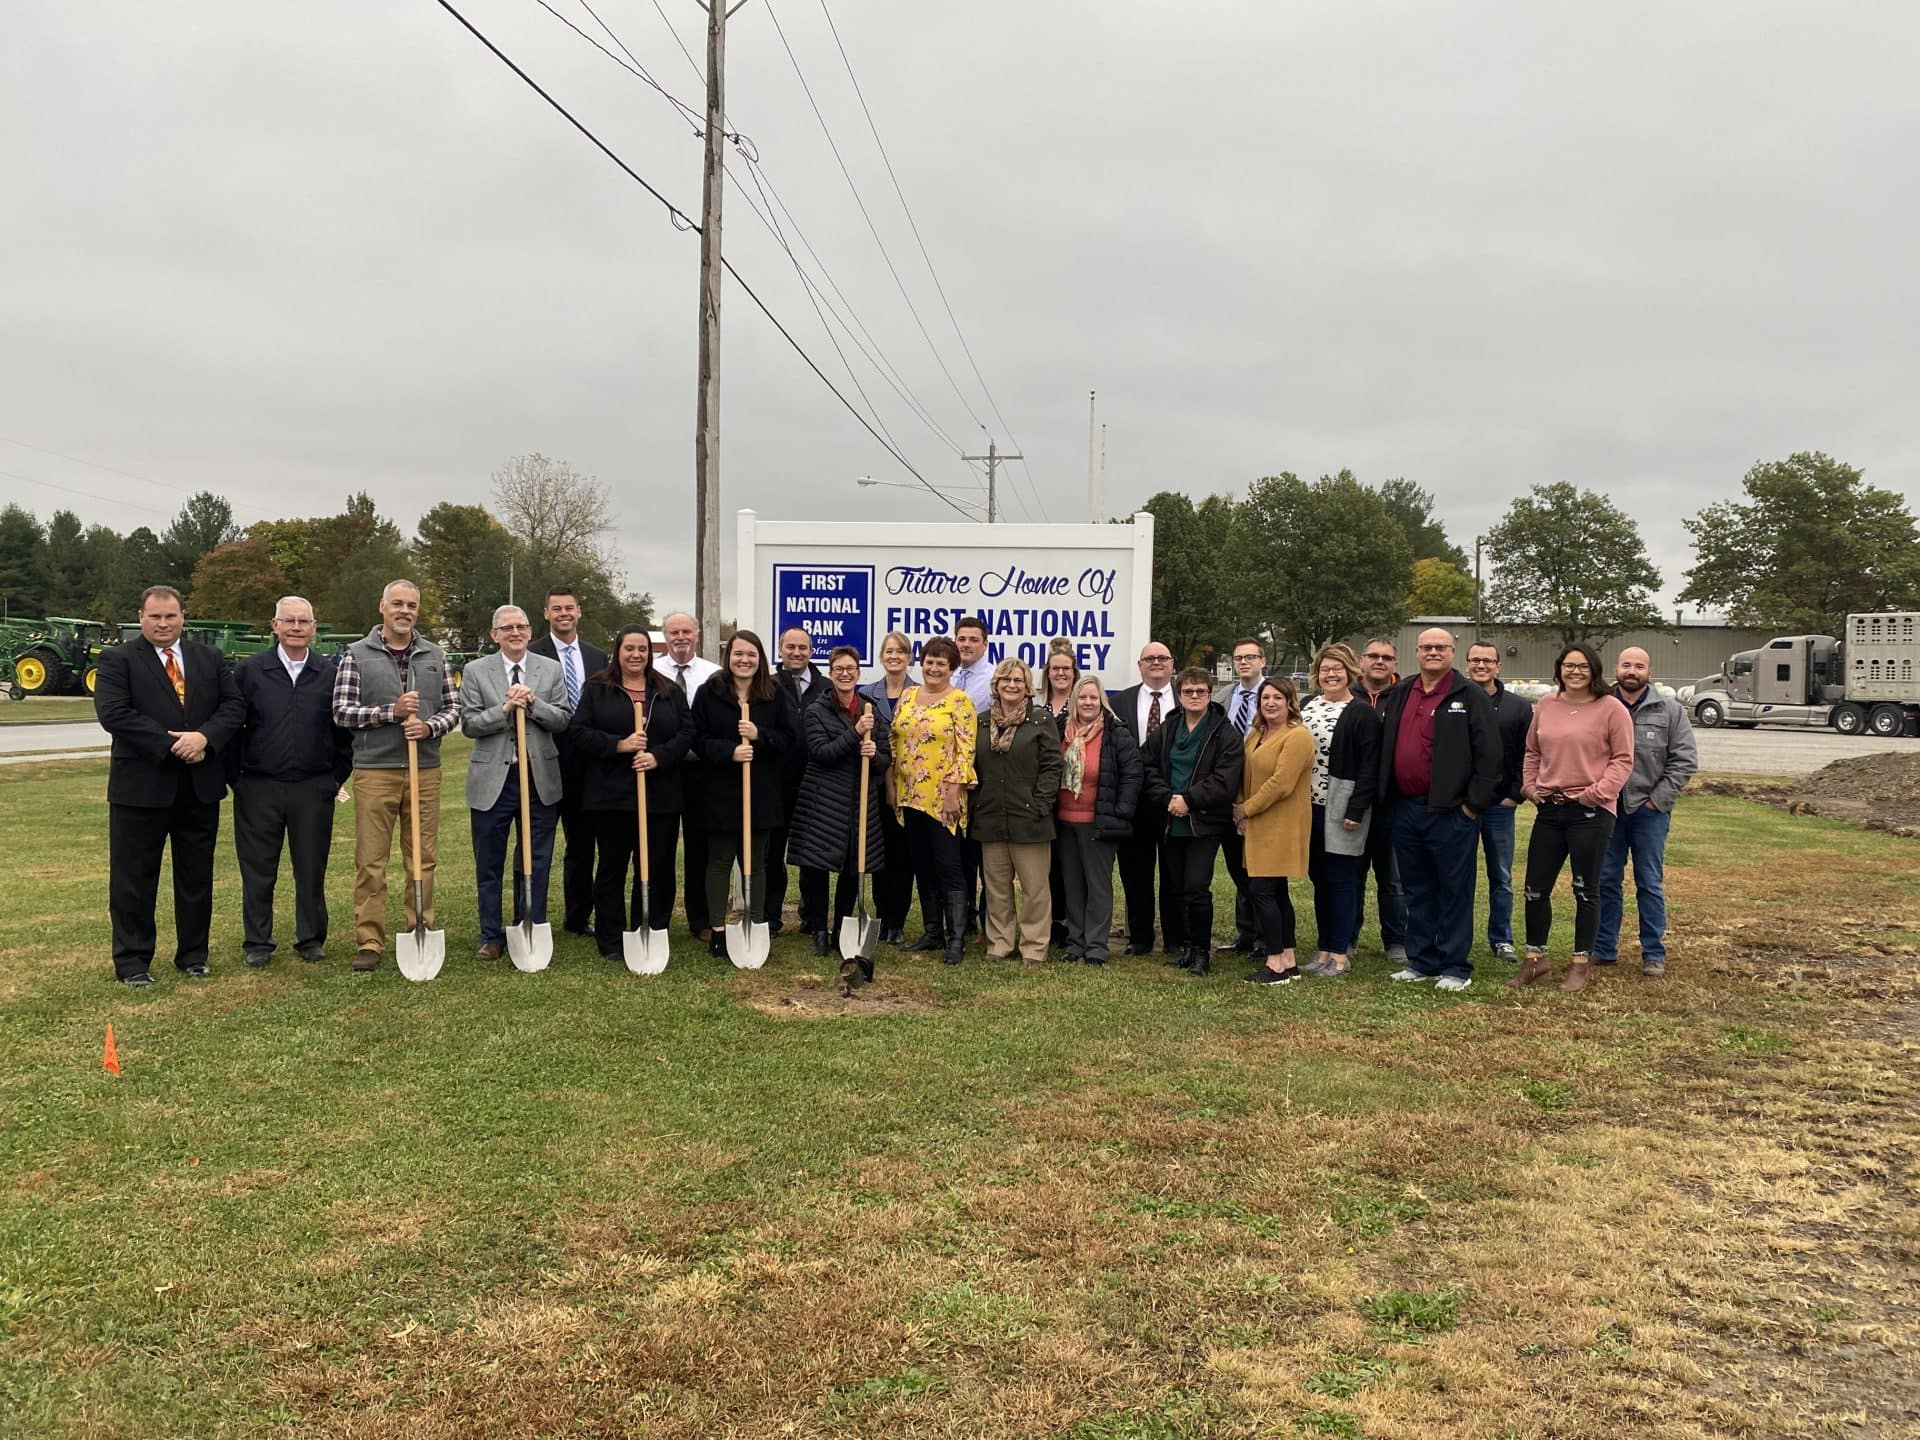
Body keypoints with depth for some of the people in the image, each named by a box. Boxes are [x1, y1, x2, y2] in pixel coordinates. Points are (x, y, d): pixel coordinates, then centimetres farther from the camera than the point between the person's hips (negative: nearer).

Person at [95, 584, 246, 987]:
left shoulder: (211, 659, 11)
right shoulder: (117, 660, -1)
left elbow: (234, 706, 3)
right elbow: (113, 713, -13)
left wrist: (204, 736, -16)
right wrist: (171, 744, -18)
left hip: (200, 786, 4)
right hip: (140, 786, -3)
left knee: (197, 876, 11)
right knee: (134, 878, 4)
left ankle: (193, 955, 23)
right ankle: (132, 961, 14)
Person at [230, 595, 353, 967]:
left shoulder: (330, 674, 5)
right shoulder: (249, 671, 1)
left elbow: (345, 730, 11)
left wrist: (338, 776, 6)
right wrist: (236, 777, 1)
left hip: (314, 789, 1)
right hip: (259, 788, -1)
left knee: (312, 870, 7)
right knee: (257, 871, 6)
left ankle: (311, 940, 19)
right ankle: (257, 943, 18)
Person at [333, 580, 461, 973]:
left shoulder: (436, 656, 10)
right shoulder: (356, 655, 1)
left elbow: (453, 709, 10)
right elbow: (341, 711, -4)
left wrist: (428, 726, -10)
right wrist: (390, 711, -15)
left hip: (425, 770, 3)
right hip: (374, 771, -2)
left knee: (423, 858, 7)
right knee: (370, 862, 0)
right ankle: (369, 942, 7)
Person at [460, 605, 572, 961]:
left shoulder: (552, 670, 6)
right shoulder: (476, 671, 2)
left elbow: (563, 719, 0)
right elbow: (469, 724, -4)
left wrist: (533, 703, -15)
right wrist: (505, 708, -16)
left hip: (540, 778, 1)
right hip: (492, 779, -1)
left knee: (536, 864, 7)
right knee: (489, 865, 7)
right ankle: (491, 936, 18)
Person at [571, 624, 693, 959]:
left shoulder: (670, 691, 10)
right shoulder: (596, 689, 4)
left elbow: (687, 732, 5)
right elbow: (579, 731, -3)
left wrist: (659, 756, -12)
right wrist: (618, 745, -16)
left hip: (660, 795, 2)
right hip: (611, 793, -2)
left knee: (657, 869, 4)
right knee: (611, 867, 5)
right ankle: (610, 943, 12)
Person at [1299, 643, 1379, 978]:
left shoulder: (1363, 714, -7)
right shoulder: (1306, 707, 12)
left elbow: (1369, 767, -11)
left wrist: (1356, 811, -17)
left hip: (1342, 810, -6)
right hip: (1309, 806, 6)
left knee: (1341, 879, -1)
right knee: (1319, 878, 11)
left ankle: (1340, 953, 6)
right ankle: (1325, 950, 19)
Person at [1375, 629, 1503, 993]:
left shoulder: (1471, 697, -4)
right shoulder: (1398, 695, 13)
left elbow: (1488, 754, -8)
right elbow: (1383, 749, 18)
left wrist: (1474, 804, -11)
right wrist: (1383, 798, 11)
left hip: (1450, 812, -6)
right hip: (1404, 809, 6)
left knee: (1455, 891, 2)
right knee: (1416, 891, 13)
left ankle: (1455, 966, 9)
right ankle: (1422, 961, 23)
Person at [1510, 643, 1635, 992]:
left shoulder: (1611, 709, -6)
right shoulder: (1545, 705, 9)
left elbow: (1623, 759, -6)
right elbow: (1532, 751, 19)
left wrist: (1596, 792, -14)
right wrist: (1530, 786, 7)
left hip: (1591, 812, -5)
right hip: (1549, 809, 5)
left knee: (1585, 890, 6)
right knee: (1535, 888, 8)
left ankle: (1581, 963, 21)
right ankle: (1535, 959, 23)